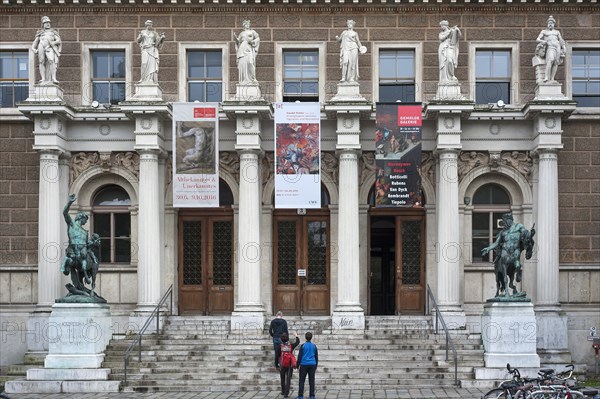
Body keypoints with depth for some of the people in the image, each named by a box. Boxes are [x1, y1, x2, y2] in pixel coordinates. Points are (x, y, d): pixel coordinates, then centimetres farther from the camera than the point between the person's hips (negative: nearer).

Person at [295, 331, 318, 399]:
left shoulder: (303, 346, -5)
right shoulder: (314, 346, 5)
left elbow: (300, 356, -5)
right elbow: (316, 357, 11)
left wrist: (297, 365, 3)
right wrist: (315, 366, 20)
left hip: (304, 365, -3)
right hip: (312, 365, 3)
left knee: (301, 381, 2)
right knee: (311, 381, 6)